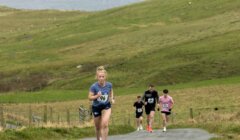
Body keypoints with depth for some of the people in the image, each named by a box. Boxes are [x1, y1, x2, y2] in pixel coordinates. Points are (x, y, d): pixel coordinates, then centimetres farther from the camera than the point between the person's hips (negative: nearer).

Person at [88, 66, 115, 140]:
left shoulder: (109, 85, -14)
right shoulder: (94, 86, -21)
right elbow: (90, 97, -15)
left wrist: (112, 98, -5)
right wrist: (97, 96, -32)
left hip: (106, 106, 0)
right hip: (96, 107, 0)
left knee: (105, 124, -22)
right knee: (98, 127, 12)